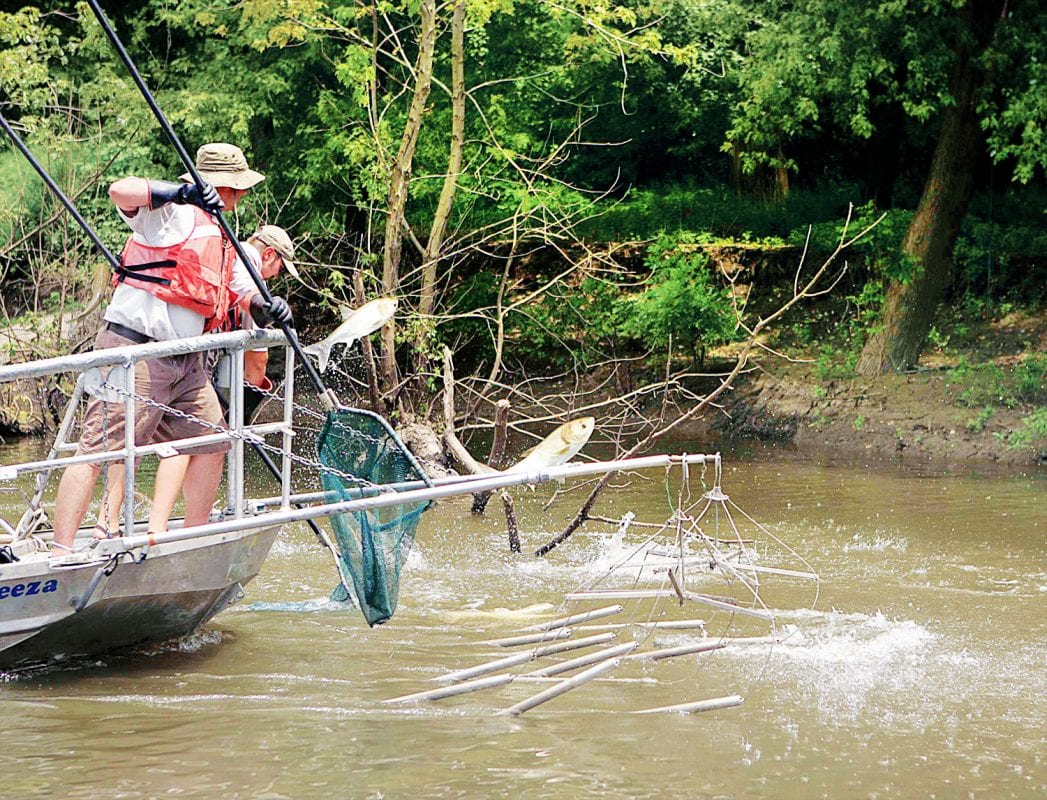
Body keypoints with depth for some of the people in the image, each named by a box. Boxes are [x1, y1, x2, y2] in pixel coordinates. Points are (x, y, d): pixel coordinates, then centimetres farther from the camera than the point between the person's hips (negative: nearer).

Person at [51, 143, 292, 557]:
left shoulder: (222, 239, 20)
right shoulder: (174, 213, -7)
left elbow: (244, 290, 15)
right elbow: (121, 191, -23)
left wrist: (266, 306, -8)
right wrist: (179, 192, -35)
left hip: (185, 361, 10)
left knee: (211, 442, 12)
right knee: (100, 449, -13)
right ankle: (61, 551, -18)